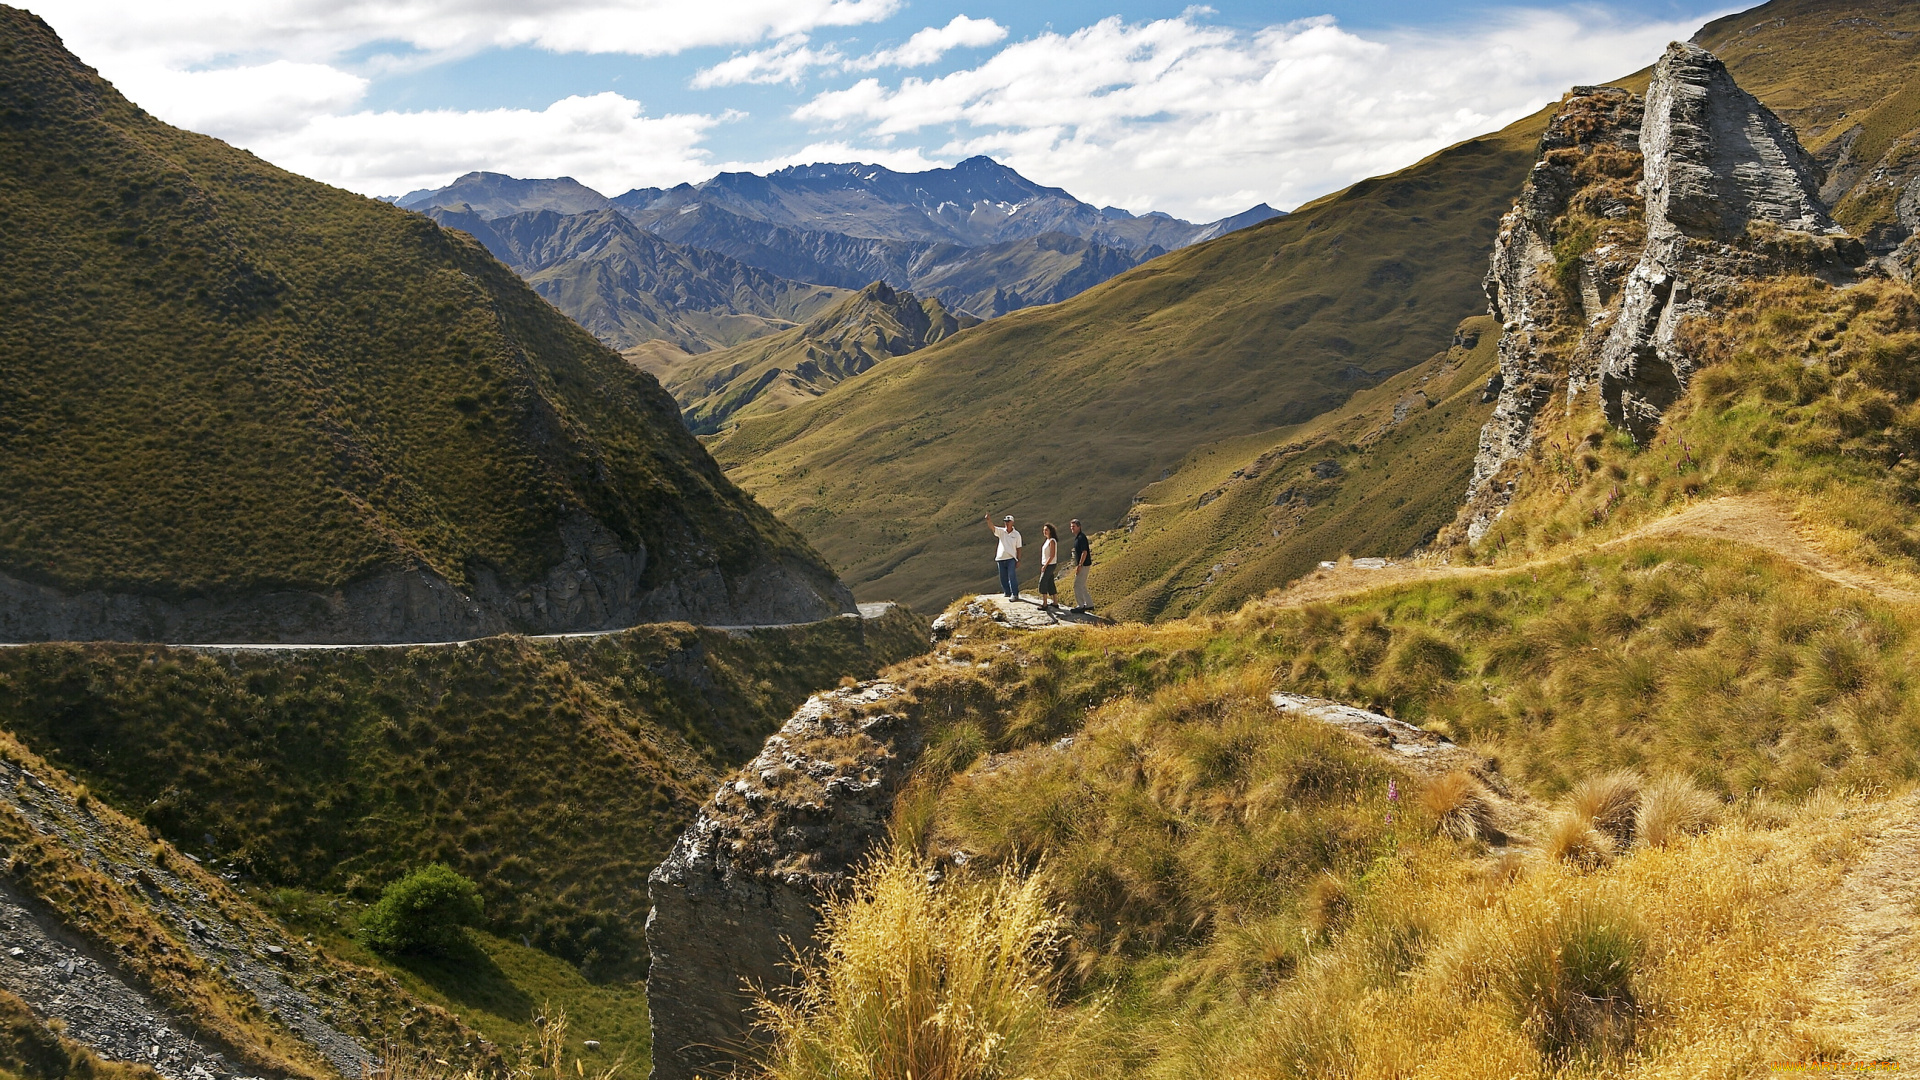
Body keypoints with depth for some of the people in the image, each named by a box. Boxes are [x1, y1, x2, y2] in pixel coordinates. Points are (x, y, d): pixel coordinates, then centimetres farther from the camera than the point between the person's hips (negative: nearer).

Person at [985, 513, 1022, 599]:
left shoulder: (1016, 534, 1)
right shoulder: (1001, 531, 4)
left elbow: (1018, 548, 3)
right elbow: (991, 527, -12)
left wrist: (1019, 561, 0)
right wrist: (989, 520, -33)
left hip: (1011, 559, -3)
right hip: (1001, 558, 3)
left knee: (1012, 576, -12)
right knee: (1003, 577, 10)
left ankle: (1014, 594, -11)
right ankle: (1007, 592, 25)